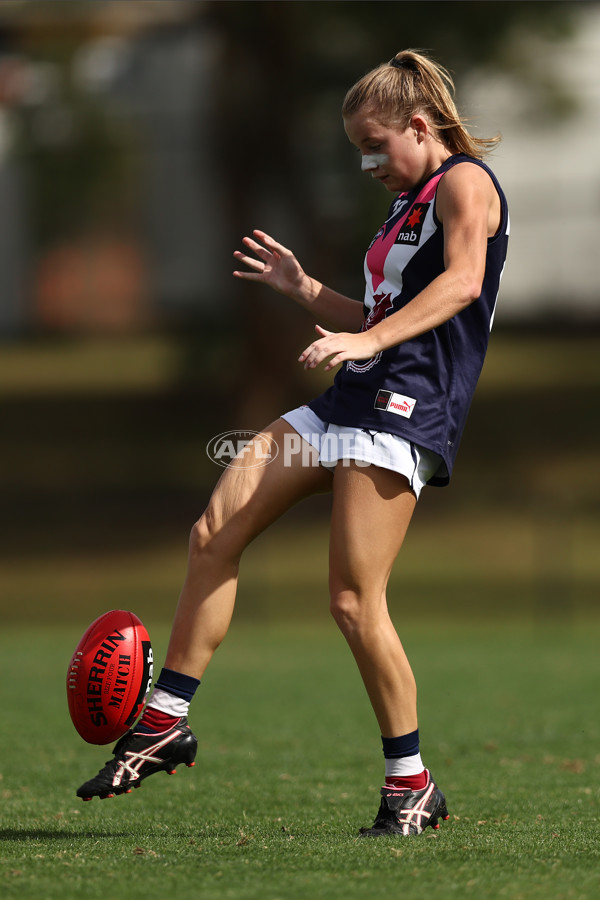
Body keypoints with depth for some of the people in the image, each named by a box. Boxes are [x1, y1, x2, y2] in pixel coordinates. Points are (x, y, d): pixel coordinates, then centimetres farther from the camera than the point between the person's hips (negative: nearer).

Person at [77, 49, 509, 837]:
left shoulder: (463, 181, -4)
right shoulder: (408, 204, 26)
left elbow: (463, 280, -22)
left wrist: (368, 340, -33)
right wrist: (304, 291, 20)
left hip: (407, 407, -10)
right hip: (349, 401, 10)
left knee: (354, 600, -14)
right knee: (214, 533, 3)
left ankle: (413, 785, -2)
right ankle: (166, 722, 9)